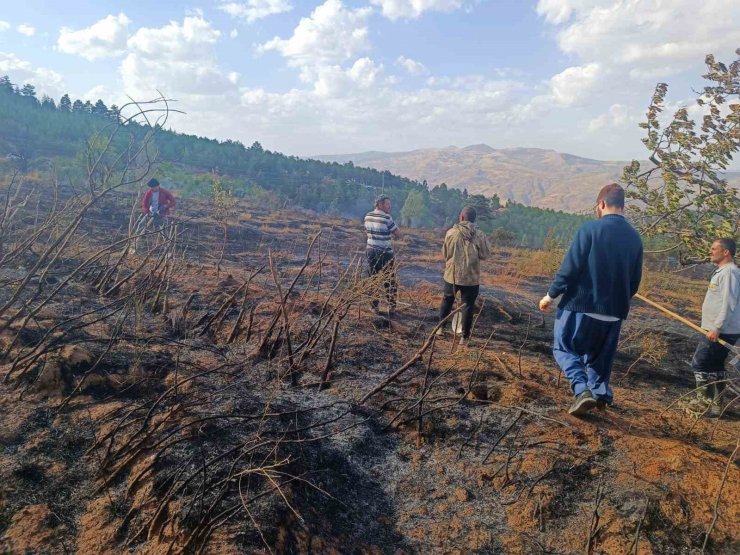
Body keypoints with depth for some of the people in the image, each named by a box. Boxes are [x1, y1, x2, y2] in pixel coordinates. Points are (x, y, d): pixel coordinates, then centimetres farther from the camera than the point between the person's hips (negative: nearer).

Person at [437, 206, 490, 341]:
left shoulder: (451, 232, -6)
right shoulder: (479, 235, -9)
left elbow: (444, 253, 2)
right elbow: (485, 254, -3)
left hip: (452, 274, 1)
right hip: (471, 277, -1)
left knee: (447, 300, 22)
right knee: (468, 306, 7)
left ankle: (441, 327, 28)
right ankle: (465, 336, 12)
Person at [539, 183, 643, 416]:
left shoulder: (591, 228, -12)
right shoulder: (634, 237, 6)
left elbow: (570, 267, -15)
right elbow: (635, 280, 11)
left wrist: (551, 295, -5)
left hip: (582, 304, -5)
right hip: (614, 311, 6)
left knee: (564, 347, 8)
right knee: (600, 355, 21)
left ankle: (582, 389, -8)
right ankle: (600, 394, 26)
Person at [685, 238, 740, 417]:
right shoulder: (722, 271, 16)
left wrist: (716, 328, -24)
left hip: (721, 331, -10)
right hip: (719, 330, 10)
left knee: (699, 363, -5)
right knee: (715, 366, 14)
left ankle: (704, 402, 2)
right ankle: (715, 404, 22)